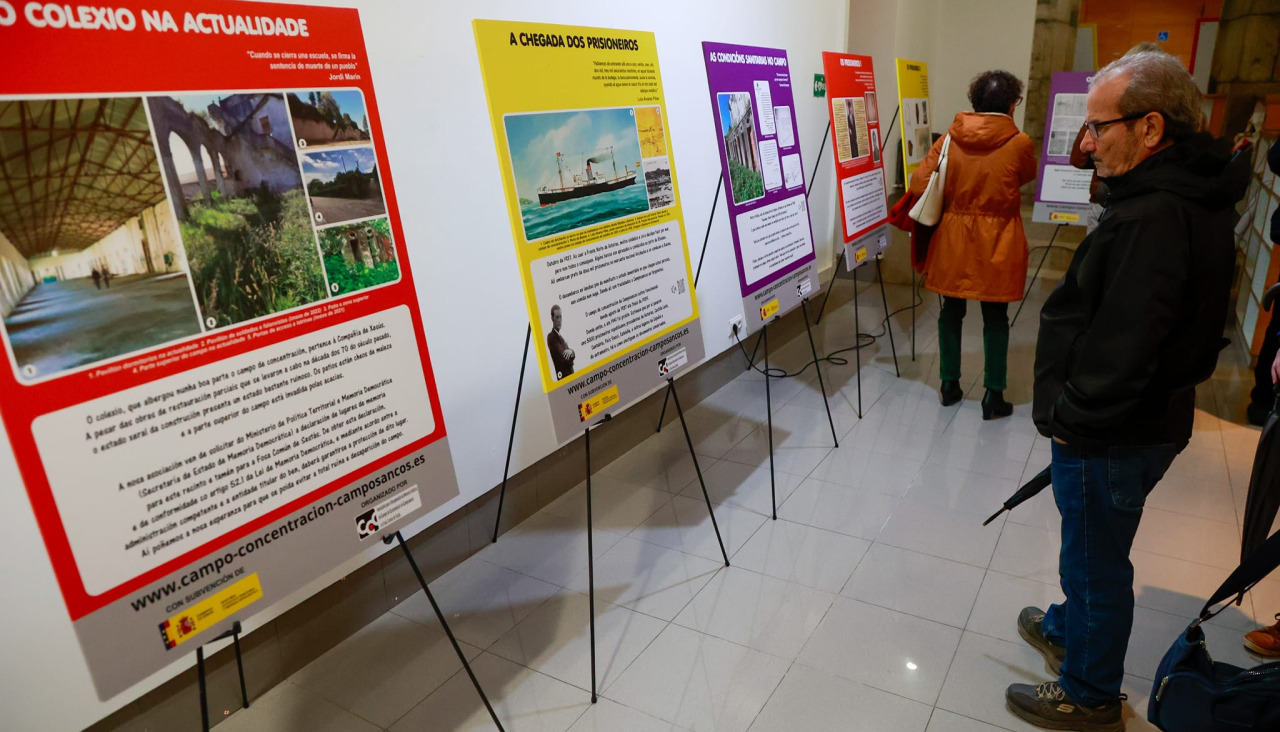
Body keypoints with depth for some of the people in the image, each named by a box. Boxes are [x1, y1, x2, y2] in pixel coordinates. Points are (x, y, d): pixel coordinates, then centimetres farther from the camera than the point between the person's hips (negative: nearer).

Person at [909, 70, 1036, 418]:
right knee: (995, 318, 7)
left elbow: (919, 183, -9)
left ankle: (949, 384, 24)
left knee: (952, 311, 14)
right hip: (996, 245, -2)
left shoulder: (950, 138, -4)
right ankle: (994, 396, 12)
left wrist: (945, 205, 8)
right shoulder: (1020, 144, -9)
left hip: (953, 240, 2)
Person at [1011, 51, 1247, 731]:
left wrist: (1069, 414, -16)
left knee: (1097, 561, 10)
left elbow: (1121, 348, -32)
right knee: (1090, 547, 28)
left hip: (1109, 438, -10)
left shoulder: (1152, 220, -29)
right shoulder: (1194, 196, 5)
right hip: (1148, 416, 10)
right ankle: (1068, 628, 52)